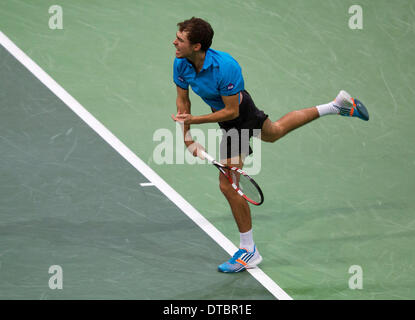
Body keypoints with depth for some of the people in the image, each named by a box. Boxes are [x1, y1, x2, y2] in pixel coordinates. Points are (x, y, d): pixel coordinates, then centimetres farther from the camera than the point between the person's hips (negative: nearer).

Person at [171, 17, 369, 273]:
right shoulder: (181, 64, -20)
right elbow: (183, 101, -4)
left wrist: (194, 120, -34)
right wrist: (187, 139, -9)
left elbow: (231, 111, -31)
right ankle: (336, 106, 52)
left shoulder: (225, 67, -40)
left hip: (240, 115, -7)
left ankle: (249, 252, 8)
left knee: (227, 185, -8)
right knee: (274, 132, 35)